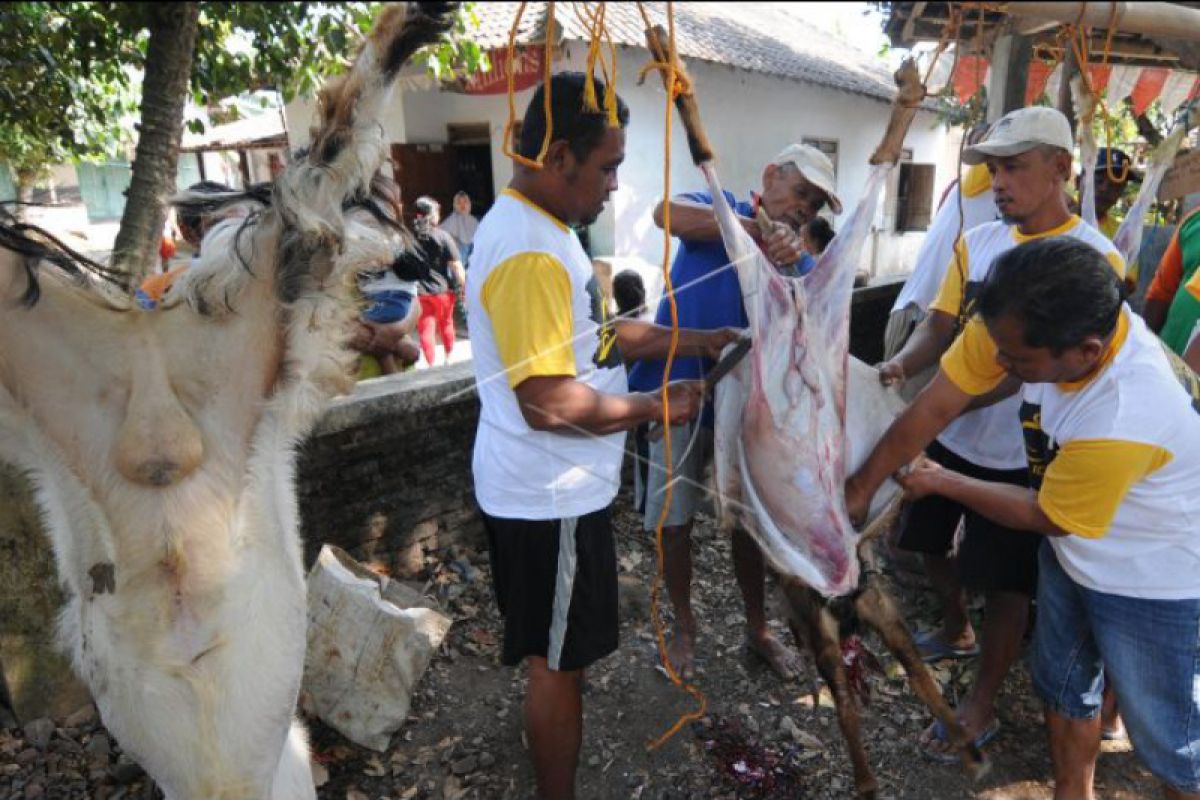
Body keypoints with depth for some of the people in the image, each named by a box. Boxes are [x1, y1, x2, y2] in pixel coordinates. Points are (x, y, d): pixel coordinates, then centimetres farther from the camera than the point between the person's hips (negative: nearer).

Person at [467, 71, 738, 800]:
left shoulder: (540, 228, 9)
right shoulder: (528, 250, -26)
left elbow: (592, 335, 15)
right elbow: (549, 403, -31)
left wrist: (695, 341, 8)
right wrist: (658, 405, -18)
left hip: (553, 486, 10)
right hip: (549, 496, -10)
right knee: (557, 662, 9)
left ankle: (558, 728, 54)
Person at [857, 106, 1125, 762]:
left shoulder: (1094, 258, -12)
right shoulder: (975, 243, 2)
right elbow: (940, 324, -1)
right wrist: (900, 365, -22)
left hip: (1021, 455, -5)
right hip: (950, 435, 6)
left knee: (1006, 584, 8)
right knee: (930, 544, 22)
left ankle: (981, 707, 28)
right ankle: (957, 632, 51)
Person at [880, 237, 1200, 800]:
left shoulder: (1125, 420, -41)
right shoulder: (1028, 321, -25)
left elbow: (1045, 517, -23)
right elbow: (938, 403, -15)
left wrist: (941, 482, -11)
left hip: (1155, 584, -7)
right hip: (1073, 552, 7)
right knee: (1064, 686, 24)